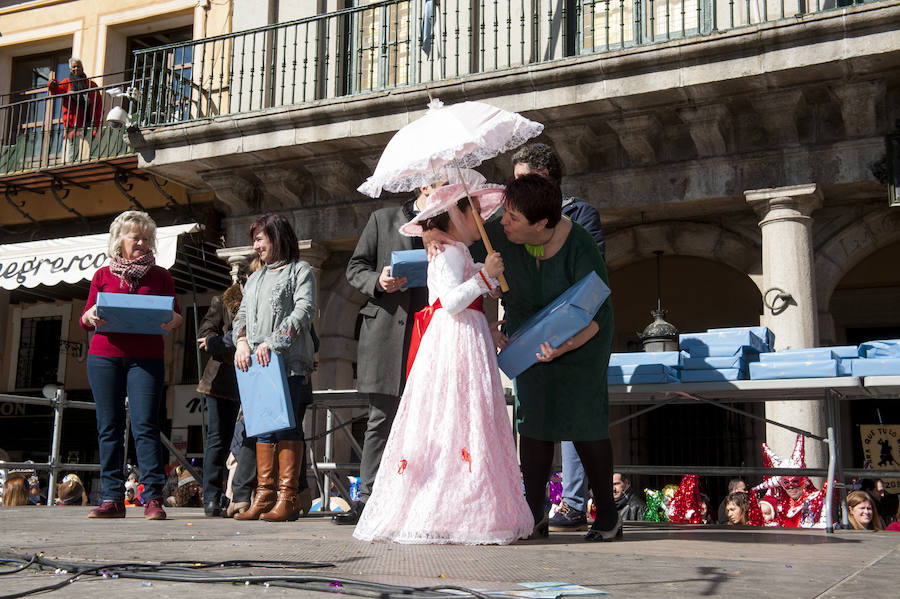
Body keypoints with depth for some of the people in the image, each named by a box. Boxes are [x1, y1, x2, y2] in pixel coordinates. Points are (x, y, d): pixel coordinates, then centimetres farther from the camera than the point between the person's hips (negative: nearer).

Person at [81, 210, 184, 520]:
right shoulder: (103, 275, 14)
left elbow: (176, 316, 10)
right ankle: (112, 498, 5)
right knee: (108, 425, 0)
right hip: (104, 356, 2)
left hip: (146, 358, -1)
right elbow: (85, 318, 12)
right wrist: (92, 317, -11)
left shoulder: (160, 276, 13)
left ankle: (153, 498, -8)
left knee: (145, 425, -10)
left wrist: (174, 320, -13)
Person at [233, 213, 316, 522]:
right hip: (257, 363, 6)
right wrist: (242, 341, 0)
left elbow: (305, 309, -8)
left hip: (290, 362, -6)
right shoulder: (255, 278, 27)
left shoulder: (300, 270, 5)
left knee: (288, 426, -10)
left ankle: (288, 498, -10)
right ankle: (263, 496, 4)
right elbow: (242, 314, 22)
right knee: (263, 427, 3)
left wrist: (273, 341, -17)